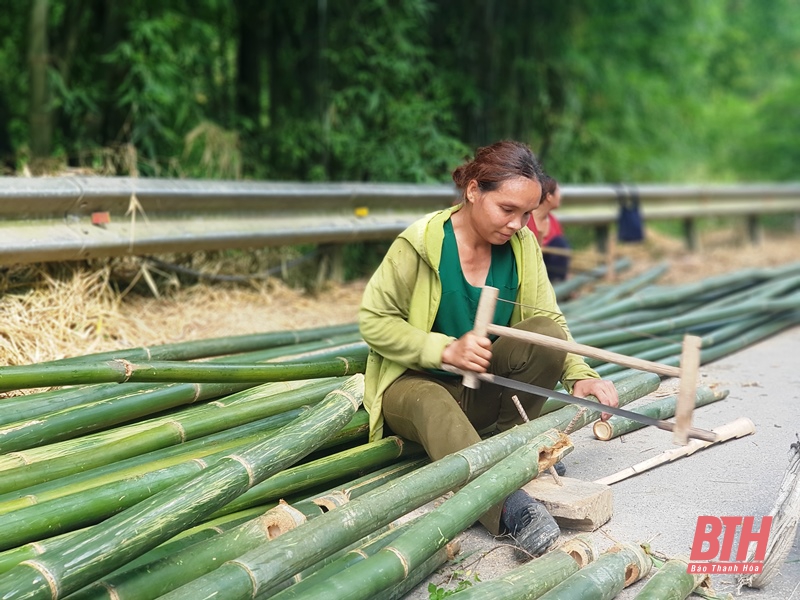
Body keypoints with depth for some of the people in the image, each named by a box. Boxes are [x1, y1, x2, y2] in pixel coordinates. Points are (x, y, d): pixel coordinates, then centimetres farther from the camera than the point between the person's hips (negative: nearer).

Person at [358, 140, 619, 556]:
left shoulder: (522, 244, -2)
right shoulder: (420, 242, -15)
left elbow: (548, 319, -6)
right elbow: (373, 321, -13)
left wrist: (579, 374, -24)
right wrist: (446, 350, -25)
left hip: (487, 391, 4)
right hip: (414, 382, -4)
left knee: (547, 332, -21)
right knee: (432, 405, -40)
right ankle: (511, 509, -57)